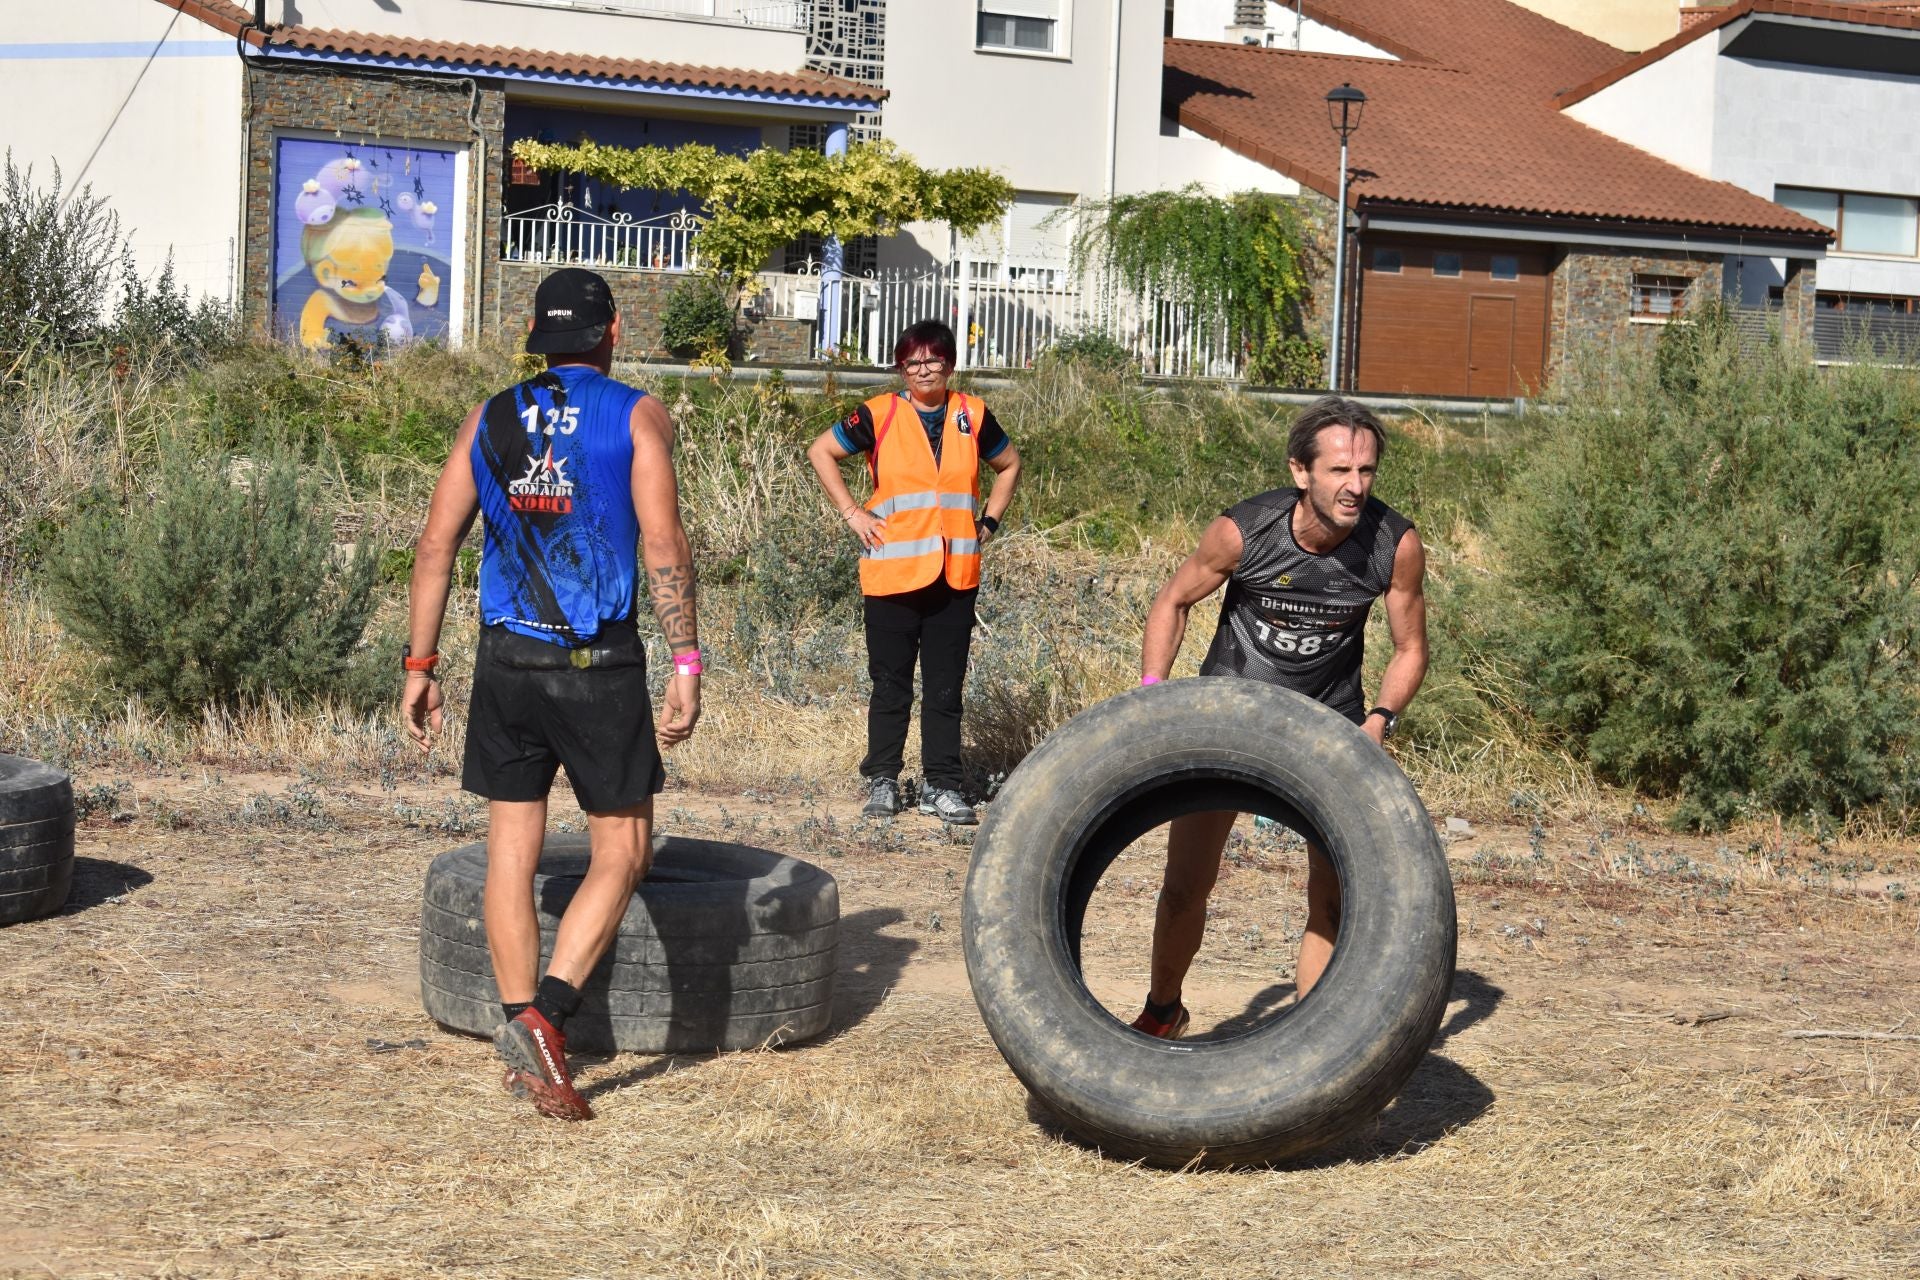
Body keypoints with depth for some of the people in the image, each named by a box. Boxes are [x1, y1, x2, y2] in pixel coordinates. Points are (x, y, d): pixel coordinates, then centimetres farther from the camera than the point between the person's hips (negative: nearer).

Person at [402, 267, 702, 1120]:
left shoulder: (491, 419, 10)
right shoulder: (636, 417, -1)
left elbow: (436, 545, 7)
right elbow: (663, 544, -10)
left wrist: (420, 665, 12)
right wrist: (686, 663, -7)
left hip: (506, 663, 4)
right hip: (599, 665, -4)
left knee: (512, 851, 11)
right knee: (621, 855, 6)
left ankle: (522, 1034, 14)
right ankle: (546, 1012, -10)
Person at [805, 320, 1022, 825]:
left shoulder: (972, 416, 7)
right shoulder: (879, 415, -1)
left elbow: (1010, 465, 22)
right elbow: (821, 451, 7)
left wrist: (988, 521, 11)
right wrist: (852, 512, 0)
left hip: (956, 577, 2)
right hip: (892, 574, -2)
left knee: (945, 686, 5)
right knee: (891, 684, 4)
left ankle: (941, 786, 11)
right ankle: (882, 780, 14)